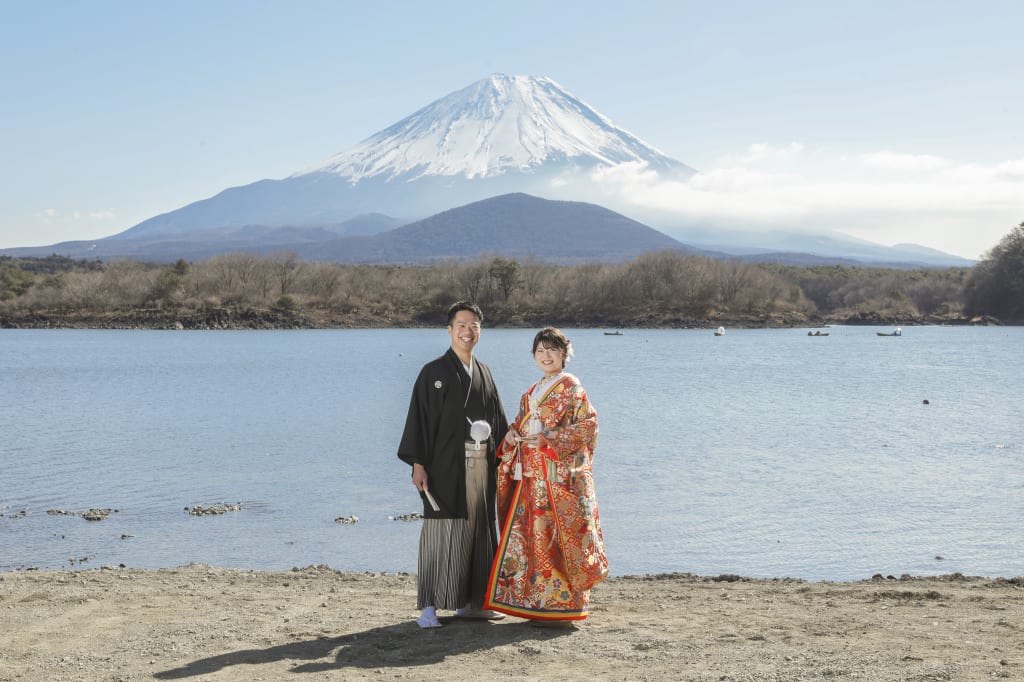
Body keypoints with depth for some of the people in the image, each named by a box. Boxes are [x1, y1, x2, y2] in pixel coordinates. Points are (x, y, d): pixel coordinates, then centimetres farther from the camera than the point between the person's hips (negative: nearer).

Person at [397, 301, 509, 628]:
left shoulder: (483, 373, 14)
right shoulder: (433, 372, -2)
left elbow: (498, 419, 18)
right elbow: (418, 418, -6)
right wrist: (417, 464, -14)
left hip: (481, 465, 5)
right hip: (445, 466, -5)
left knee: (477, 530, 8)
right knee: (441, 532, -7)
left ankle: (469, 602, 18)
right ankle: (429, 606, -3)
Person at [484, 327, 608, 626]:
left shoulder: (570, 387, -4)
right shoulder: (533, 391, 19)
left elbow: (587, 424, -13)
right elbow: (520, 424, 22)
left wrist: (548, 439, -17)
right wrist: (512, 436, -1)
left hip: (559, 472, -8)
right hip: (531, 474, 8)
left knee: (555, 536, -8)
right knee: (531, 536, 7)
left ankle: (561, 607, -2)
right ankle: (539, 604, 14)